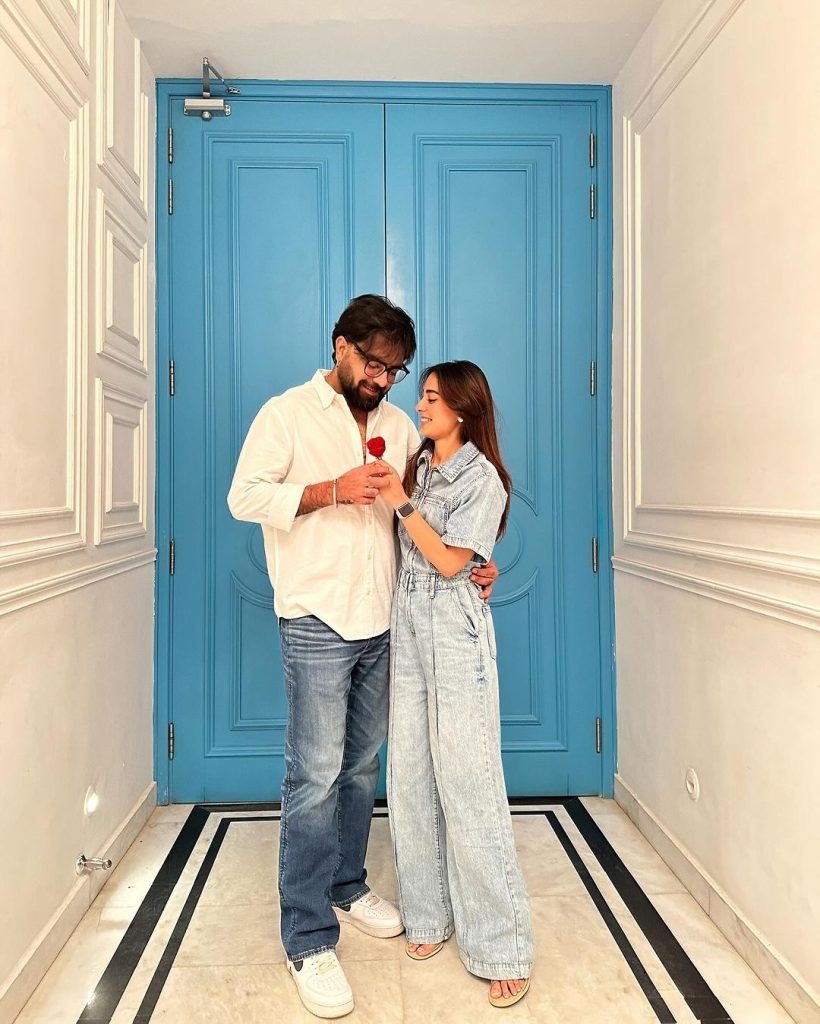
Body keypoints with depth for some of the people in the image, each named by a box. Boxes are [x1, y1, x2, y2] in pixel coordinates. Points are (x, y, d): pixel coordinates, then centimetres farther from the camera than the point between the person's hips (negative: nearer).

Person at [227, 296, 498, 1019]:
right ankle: (309, 940, 12)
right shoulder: (286, 414, -2)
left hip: (382, 623, 5)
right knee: (315, 776, -2)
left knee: (362, 765, 16)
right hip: (317, 623, -5)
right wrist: (333, 489, -19)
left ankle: (348, 886, 36)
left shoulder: (398, 425, 12)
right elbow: (245, 497, -9)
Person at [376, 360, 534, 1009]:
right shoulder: (418, 465, 14)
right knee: (410, 778, 10)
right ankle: (429, 915, 27)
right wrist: (391, 490, 5)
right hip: (408, 627, 7)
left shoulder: (483, 477, -7)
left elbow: (449, 561, -12)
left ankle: (503, 947, 12)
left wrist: (402, 503, -12)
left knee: (466, 783, -3)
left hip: (455, 634, -6)